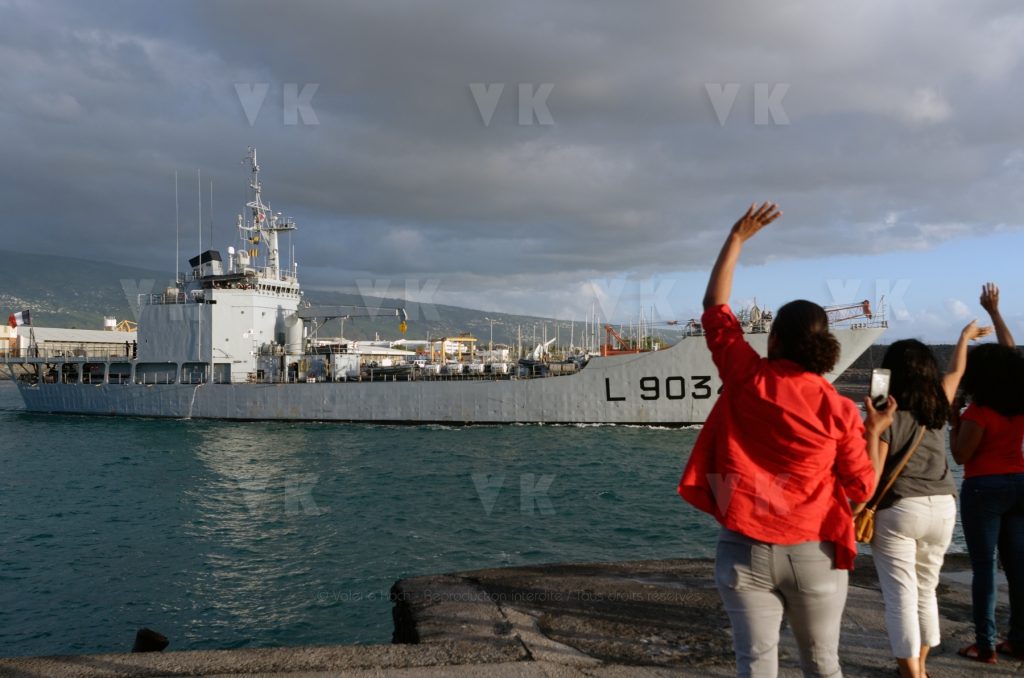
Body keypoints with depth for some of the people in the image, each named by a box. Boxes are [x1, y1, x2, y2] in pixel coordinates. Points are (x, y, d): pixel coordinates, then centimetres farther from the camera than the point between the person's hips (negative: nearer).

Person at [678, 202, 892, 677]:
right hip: (814, 554, 1)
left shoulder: (746, 379, -6)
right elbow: (862, 488, 0)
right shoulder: (839, 411, -7)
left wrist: (737, 238, 14)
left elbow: (715, 305, 6)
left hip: (744, 550, -1)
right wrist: (875, 432, 15)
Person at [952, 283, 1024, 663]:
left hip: (984, 488, -6)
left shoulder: (979, 413, -16)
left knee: (984, 566, -1)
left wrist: (954, 422, 0)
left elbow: (960, 455, -11)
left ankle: (985, 645, 2)